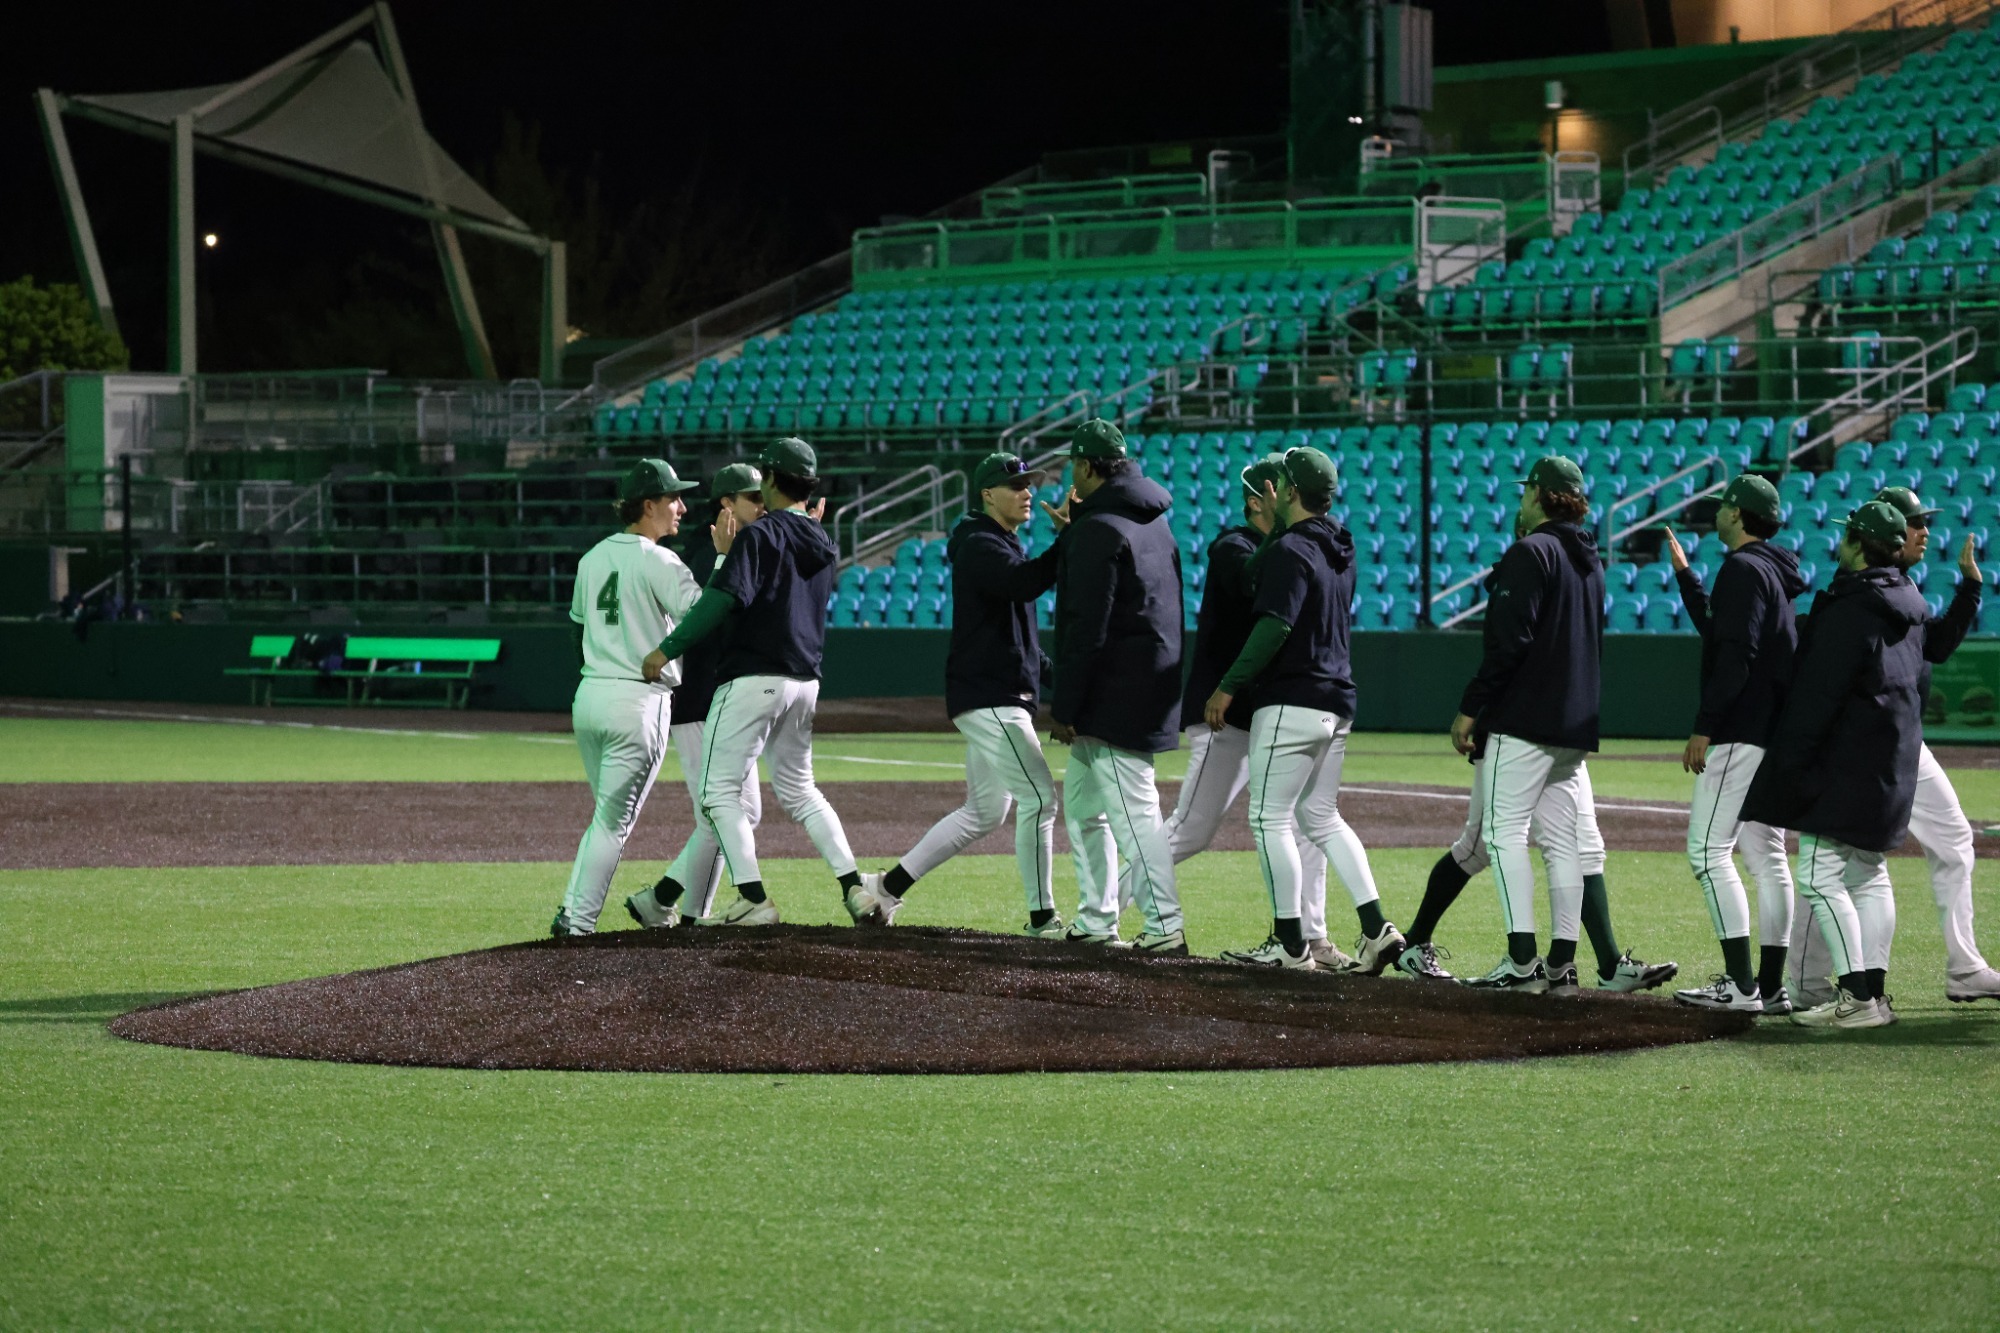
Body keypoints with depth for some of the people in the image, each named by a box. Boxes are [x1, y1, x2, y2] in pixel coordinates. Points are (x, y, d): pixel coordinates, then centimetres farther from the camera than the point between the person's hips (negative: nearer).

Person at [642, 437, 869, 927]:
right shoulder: (820, 543, 14)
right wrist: (730, 550, 17)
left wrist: (668, 648, -19)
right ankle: (853, 887, 12)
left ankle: (753, 899, -14)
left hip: (753, 677, -8)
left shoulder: (760, 535, -11)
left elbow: (724, 599, -21)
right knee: (798, 789, 20)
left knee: (720, 790, -4)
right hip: (804, 682, 8)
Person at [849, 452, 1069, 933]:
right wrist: (1069, 537, -37)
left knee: (984, 811, 15)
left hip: (1002, 698, 11)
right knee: (1038, 798, -11)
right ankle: (1042, 918, -7)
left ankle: (889, 888, 19)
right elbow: (1024, 583, -33)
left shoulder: (1004, 545, 19)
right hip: (988, 697, -11)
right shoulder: (979, 546, -12)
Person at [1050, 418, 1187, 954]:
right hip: (1151, 686, 10)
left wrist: (1064, 707, -17)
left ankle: (1165, 925, -14)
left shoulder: (1098, 529, -16)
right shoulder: (1156, 522, 14)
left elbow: (1087, 628, -20)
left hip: (1115, 697, -10)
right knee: (1083, 806, 18)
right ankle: (1095, 921, 21)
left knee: (1133, 809, -11)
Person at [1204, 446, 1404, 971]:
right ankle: (1376, 929, 5)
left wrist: (1228, 687, -19)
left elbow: (1276, 625, -23)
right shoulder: (1340, 550, 14)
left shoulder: (1289, 549, -14)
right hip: (1336, 705, 9)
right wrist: (1277, 519, 32)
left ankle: (1291, 946, -3)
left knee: (1270, 818, -3)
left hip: (1291, 704, -9)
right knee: (1322, 818, 16)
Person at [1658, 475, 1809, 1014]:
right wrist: (1684, 574, 35)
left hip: (1742, 732, -10)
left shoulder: (1743, 569, -12)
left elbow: (1735, 656, -21)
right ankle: (1771, 986, 9)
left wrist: (1704, 727, -21)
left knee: (1708, 850, -10)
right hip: (1773, 731, 10)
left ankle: (1741, 985, -16)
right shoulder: (1773, 572, 18)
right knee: (1766, 857, 10)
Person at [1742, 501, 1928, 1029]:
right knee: (1869, 875, 14)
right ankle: (1873, 991, 13)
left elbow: (1818, 695, -19)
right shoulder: (1908, 606, 12)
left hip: (1845, 763, -10)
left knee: (1821, 875, -8)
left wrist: (1789, 763, -17)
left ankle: (1856, 996, -14)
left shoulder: (1848, 611, -17)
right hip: (1889, 762, 10)